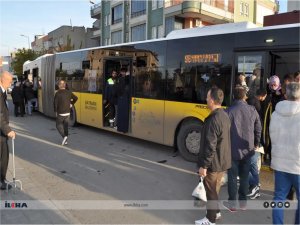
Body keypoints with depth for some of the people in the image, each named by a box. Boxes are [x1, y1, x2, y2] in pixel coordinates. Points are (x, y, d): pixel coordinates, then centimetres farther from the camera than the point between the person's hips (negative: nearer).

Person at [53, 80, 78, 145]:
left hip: (60, 113, -5)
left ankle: (64, 136, -11)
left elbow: (55, 103, -14)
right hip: (67, 113, 5)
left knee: (59, 125, 9)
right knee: (66, 126, 13)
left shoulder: (57, 93, -14)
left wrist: (55, 111, -2)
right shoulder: (69, 92, 2)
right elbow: (76, 98, 11)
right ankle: (65, 140, 16)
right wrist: (71, 104, 21)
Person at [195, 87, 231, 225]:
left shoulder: (213, 119, -26)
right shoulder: (224, 115, 5)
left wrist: (204, 165, -19)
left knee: (211, 190, 6)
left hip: (214, 163, -9)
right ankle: (215, 211, 40)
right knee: (215, 189, 24)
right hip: (223, 160, 9)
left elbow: (210, 145, -26)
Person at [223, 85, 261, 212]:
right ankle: (243, 202, 29)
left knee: (232, 177, 9)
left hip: (233, 150, -3)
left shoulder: (229, 111, -16)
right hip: (248, 150, 4)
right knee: (244, 176, 17)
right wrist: (256, 143, 19)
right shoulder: (252, 110, -4)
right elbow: (258, 129, 5)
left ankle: (232, 203, 19)